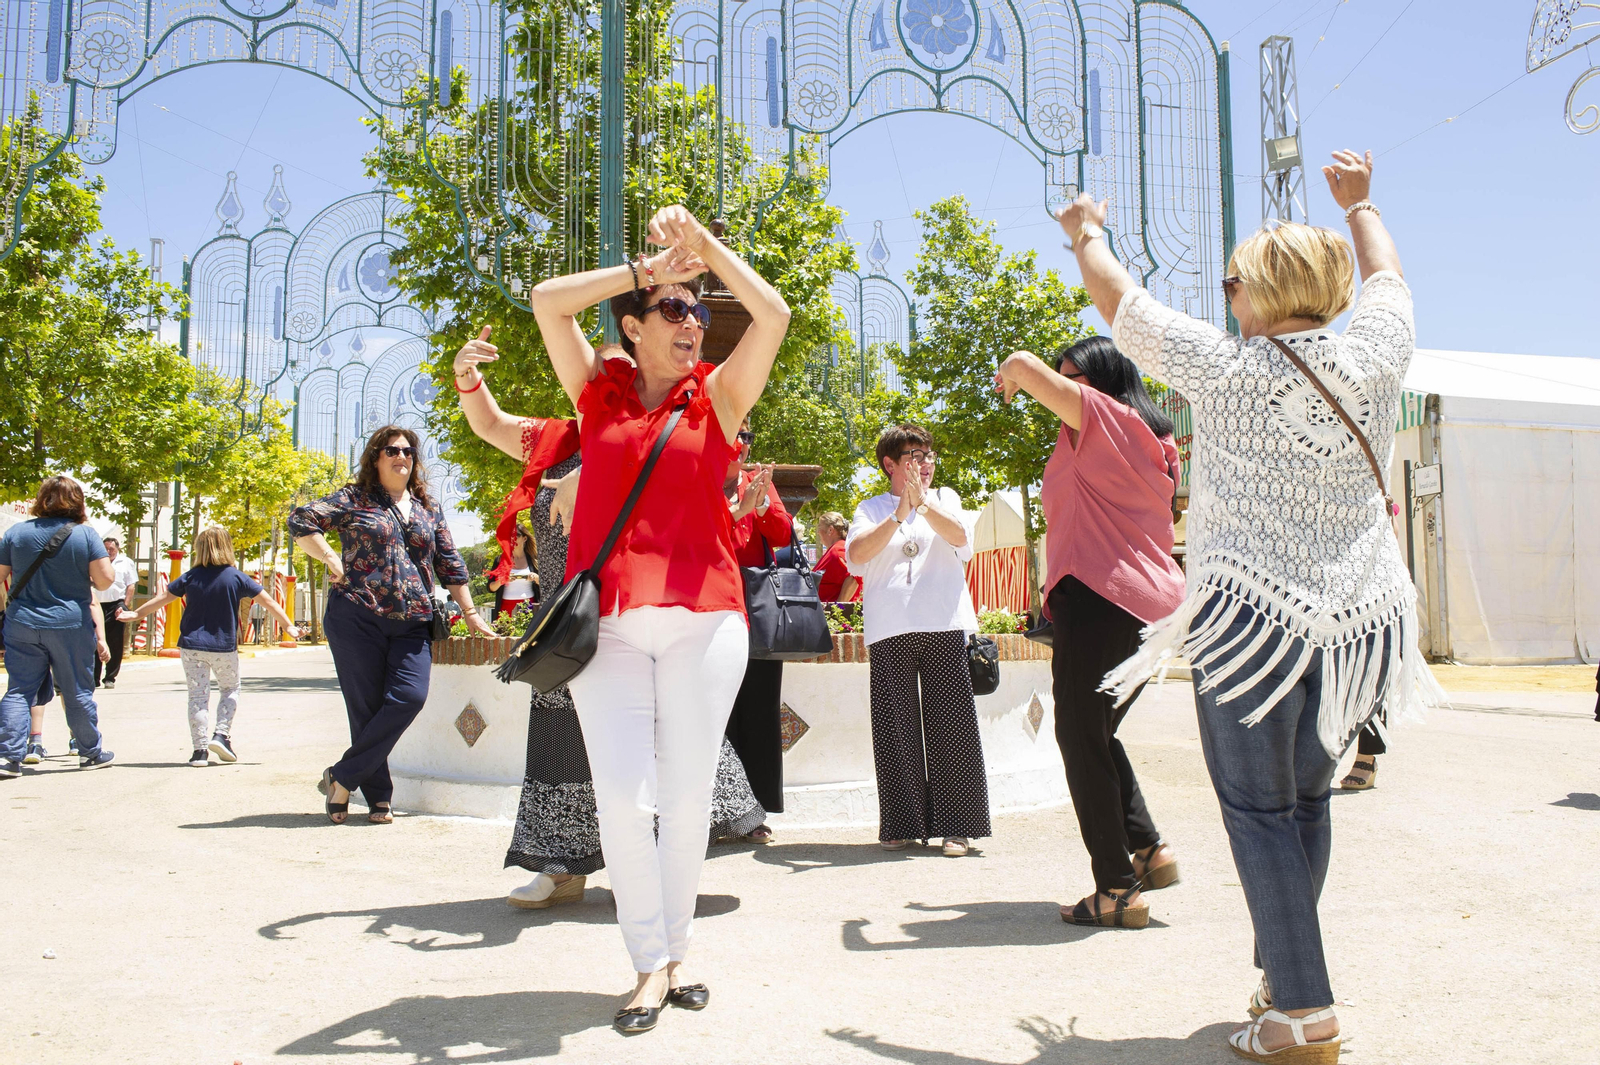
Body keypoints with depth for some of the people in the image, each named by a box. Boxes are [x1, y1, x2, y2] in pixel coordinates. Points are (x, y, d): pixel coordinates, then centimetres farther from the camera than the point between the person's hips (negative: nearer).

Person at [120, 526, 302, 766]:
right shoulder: (236, 578, -4)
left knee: (198, 696, 5)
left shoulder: (191, 577, 0)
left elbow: (163, 598, 9)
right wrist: (288, 626, 4)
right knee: (230, 688, 19)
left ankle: (199, 750, 1)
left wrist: (136, 614, 23)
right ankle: (221, 734, 3)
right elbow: (268, 602, -3)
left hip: (191, 646, 1)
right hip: (224, 647, -1)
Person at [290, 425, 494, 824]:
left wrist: (470, 613, 17)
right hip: (358, 617, -3)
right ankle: (379, 797, 9)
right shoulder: (355, 499, 7)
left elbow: (450, 566, 19)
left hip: (412, 624, 3)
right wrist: (332, 560, -6)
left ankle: (342, 777, -4)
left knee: (409, 697, -16)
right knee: (367, 707, -2)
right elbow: (300, 521, 0)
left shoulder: (429, 509, 18)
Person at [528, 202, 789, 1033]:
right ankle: (651, 963, 8)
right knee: (621, 795, -4)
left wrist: (703, 241, 4)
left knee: (686, 796, 4)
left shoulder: (718, 397, 12)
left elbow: (773, 315, 1)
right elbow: (548, 299, 7)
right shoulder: (597, 392, 14)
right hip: (606, 615, 0)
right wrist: (647, 268, 6)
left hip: (702, 613, 0)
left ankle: (675, 951, 20)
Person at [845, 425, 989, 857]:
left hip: (944, 626, 0)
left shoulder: (945, 498, 18)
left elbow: (960, 536, -3)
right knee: (896, 727, 0)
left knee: (950, 724, -3)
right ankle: (903, 824, 10)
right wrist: (899, 514, -15)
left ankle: (955, 826, 3)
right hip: (889, 629, 0)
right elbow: (856, 554, -6)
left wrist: (922, 502, -16)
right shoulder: (871, 509, 13)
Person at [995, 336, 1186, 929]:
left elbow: (1023, 363, -16)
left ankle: (1118, 889, 1)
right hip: (1154, 601, 9)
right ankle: (1148, 848, 14)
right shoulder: (1152, 440, 20)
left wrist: (1009, 379, 6)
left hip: (1099, 594, -9)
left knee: (1081, 739, -1)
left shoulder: (1101, 415, -6)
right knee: (1098, 733, 21)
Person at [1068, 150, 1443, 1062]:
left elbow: (1114, 292, 4)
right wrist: (1359, 201, 43)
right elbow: (1386, 274, 25)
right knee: (1308, 799, 19)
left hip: (1257, 613, -5)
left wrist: (1085, 229, 25)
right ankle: (1285, 972, 31)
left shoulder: (1225, 367, -9)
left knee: (1261, 810, 3)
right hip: (1358, 618, 5)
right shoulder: (1375, 357, 1)